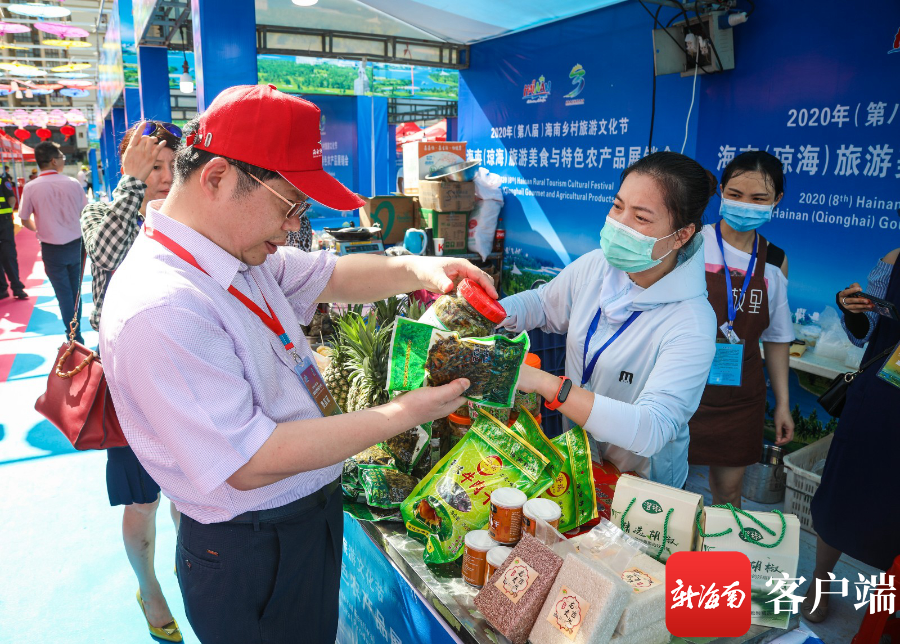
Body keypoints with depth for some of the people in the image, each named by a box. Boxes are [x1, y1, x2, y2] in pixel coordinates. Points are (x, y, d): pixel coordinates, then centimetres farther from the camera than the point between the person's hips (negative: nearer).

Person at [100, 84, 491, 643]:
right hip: (252, 552, -8)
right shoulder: (159, 311, -31)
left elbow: (330, 276, 7)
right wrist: (403, 414, -27)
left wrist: (416, 269, -12)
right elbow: (250, 463, -30)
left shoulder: (238, 248, -3)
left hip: (309, 512, 8)